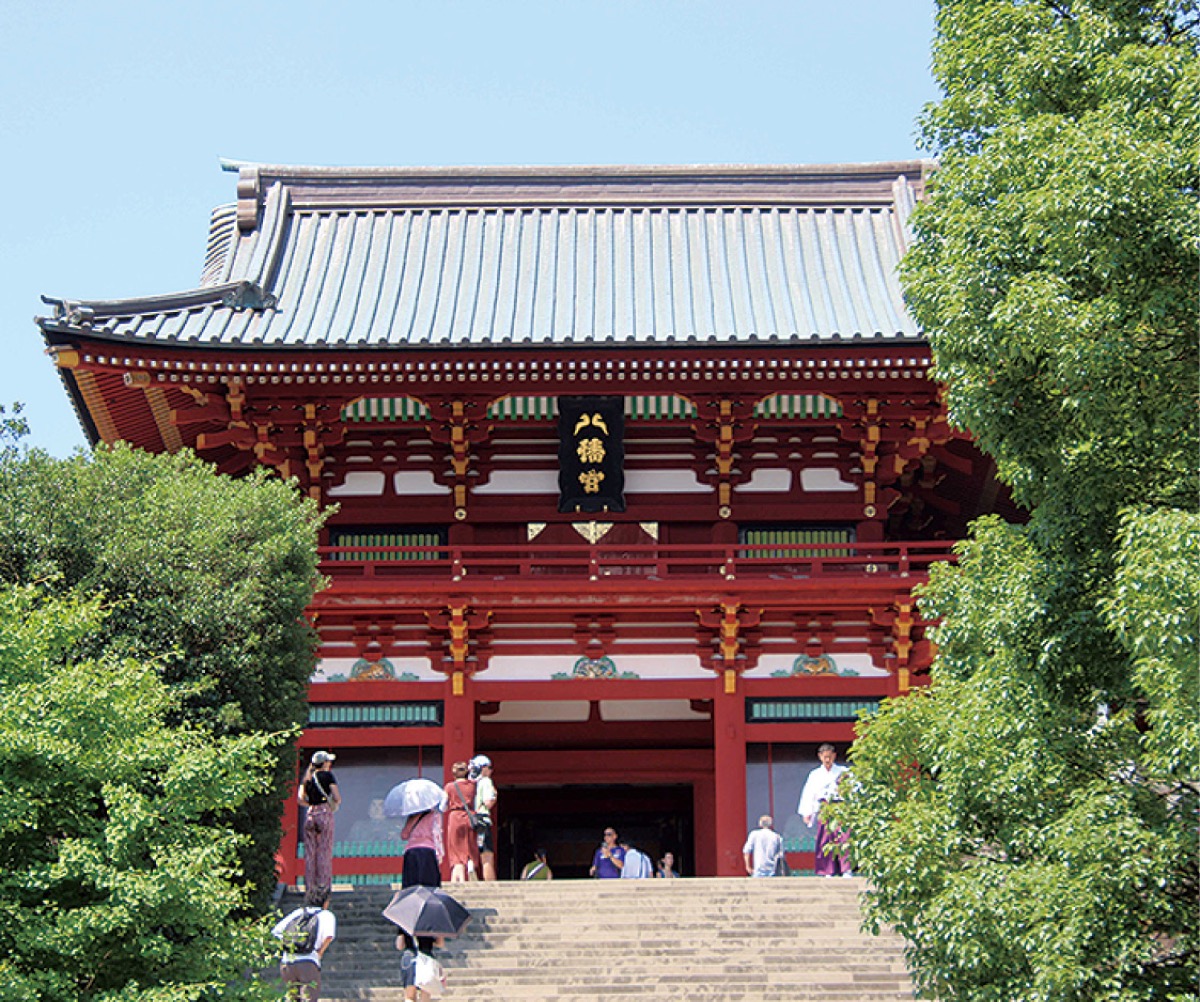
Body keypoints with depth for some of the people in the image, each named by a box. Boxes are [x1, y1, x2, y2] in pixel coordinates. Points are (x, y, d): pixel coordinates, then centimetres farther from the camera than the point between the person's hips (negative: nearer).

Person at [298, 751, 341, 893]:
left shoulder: (307, 777, 10)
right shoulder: (328, 775, -4)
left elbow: (300, 799, 4)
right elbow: (338, 798, -9)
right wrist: (335, 804, 12)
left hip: (310, 814, 4)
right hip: (325, 813, -4)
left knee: (310, 852, 7)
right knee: (325, 851, -1)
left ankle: (310, 886, 8)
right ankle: (324, 884, -2)